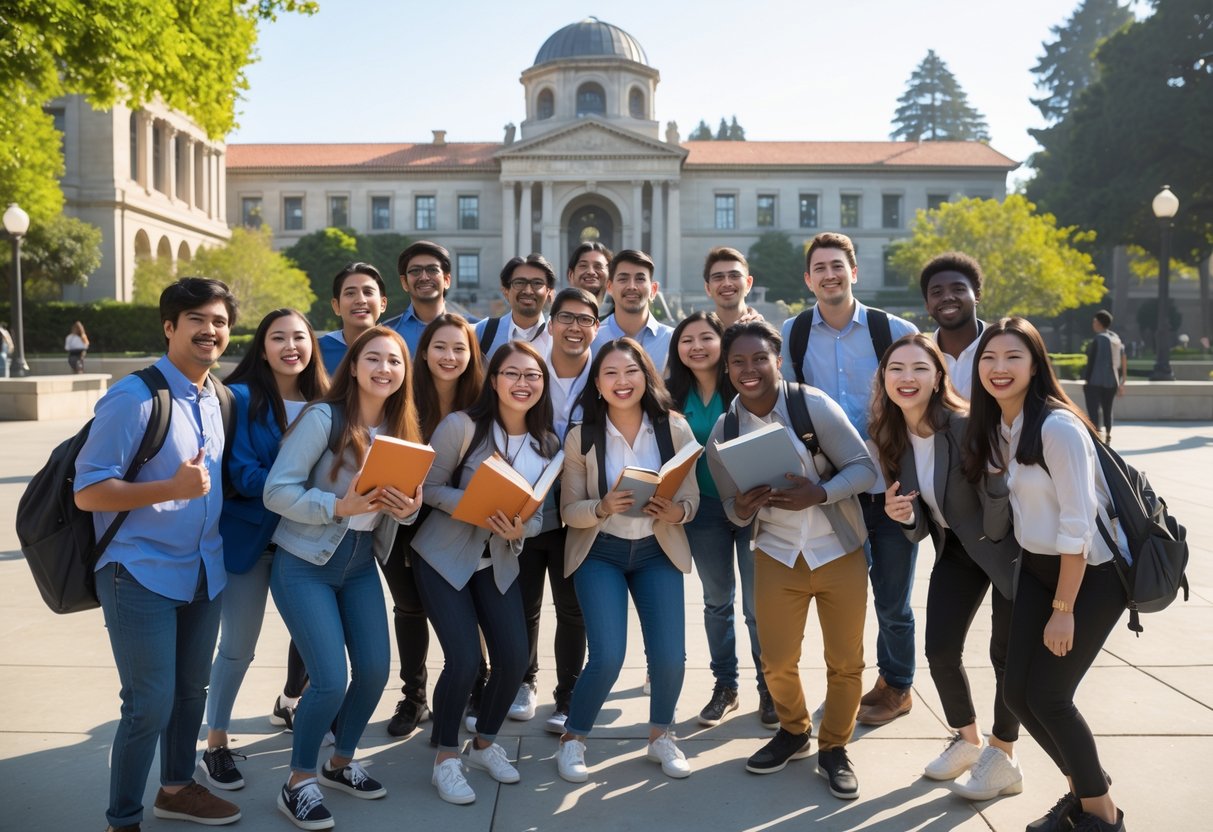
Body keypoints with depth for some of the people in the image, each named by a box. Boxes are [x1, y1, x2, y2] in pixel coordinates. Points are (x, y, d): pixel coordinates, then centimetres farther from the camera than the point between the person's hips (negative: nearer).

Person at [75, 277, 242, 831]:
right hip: (141, 573, -7)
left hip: (203, 571, 7)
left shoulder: (218, 400, 6)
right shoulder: (134, 397, -17)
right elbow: (88, 492, -18)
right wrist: (171, 489, -29)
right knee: (150, 705, -3)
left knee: (191, 689, 18)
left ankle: (177, 787, 39)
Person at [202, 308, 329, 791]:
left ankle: (290, 703, 42)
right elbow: (242, 474, -18)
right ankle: (215, 744, 17)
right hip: (250, 535, -5)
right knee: (237, 647, 0)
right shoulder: (240, 398, -10)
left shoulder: (323, 402, 5)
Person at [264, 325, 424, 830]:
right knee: (331, 679, -10)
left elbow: (407, 499, 8)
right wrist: (338, 506, -31)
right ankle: (299, 782, 15)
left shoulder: (402, 429, 2)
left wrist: (409, 507, -15)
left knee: (375, 670, 6)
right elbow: (276, 491, -20)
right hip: (304, 564, -6)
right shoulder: (322, 418, -17)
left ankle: (341, 763, 32)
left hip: (361, 564, 6)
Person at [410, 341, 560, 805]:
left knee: (514, 658, -1)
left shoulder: (548, 445, -3)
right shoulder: (461, 426, -18)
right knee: (464, 660, -12)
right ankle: (446, 759, 12)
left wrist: (521, 528, -21)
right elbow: (429, 487, -14)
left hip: (500, 563, 5)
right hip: (444, 557, -5)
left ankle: (484, 744, 26)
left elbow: (540, 512, 1)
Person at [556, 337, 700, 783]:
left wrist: (676, 512, -26)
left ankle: (661, 736, 27)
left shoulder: (675, 428, -10)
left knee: (670, 655, -4)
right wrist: (602, 508, -29)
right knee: (608, 656, -12)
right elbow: (569, 510, -9)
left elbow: (691, 498, -4)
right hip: (600, 554, -1)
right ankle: (572, 740, 15)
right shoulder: (580, 437, -12)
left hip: (658, 551, 2)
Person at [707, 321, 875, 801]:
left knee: (845, 662, 6)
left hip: (839, 551, -2)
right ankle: (793, 732, 36)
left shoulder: (813, 404, -14)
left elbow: (864, 467, -13)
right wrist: (742, 509, -19)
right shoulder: (723, 432, -3)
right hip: (777, 556, 2)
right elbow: (732, 505, 5)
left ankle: (834, 748, 30)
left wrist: (818, 494, -29)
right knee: (776, 662, 7)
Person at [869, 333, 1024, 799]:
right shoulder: (890, 438, -11)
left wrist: (996, 466, -41)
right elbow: (919, 530, -6)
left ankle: (1003, 758, 23)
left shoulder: (967, 427, -30)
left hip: (1008, 545, -5)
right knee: (939, 649, 3)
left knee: (1006, 654, 1)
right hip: (956, 548, 6)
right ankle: (967, 740, 29)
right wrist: (904, 517, -23)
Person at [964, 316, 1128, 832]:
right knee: (1017, 691, 5)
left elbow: (1077, 525, -22)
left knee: (1047, 696, -5)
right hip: (1037, 566, 7)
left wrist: (1063, 608, -18)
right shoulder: (992, 428, 2)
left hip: (1092, 573, -7)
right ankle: (1081, 787, 30)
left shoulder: (1058, 427, -22)